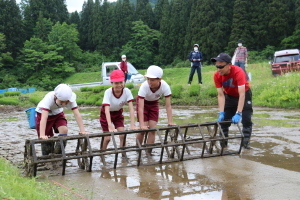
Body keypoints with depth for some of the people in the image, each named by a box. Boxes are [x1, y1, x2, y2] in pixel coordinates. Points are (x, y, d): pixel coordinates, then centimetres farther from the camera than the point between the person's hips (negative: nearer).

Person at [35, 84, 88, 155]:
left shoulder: (70, 99, -29)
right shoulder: (49, 98, -39)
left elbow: (77, 114, -28)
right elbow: (44, 117, -46)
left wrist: (82, 130, -36)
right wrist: (42, 135, -54)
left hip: (57, 113, 3)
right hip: (42, 114, -3)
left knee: (64, 130, -20)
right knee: (46, 139, -7)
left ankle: (57, 155, -4)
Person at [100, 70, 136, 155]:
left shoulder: (127, 91, -26)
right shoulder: (108, 92, -33)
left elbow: (131, 108, -30)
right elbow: (107, 110, -42)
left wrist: (132, 125, -39)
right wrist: (110, 126, -53)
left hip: (118, 113, 2)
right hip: (106, 115, -2)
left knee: (122, 135, -13)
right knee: (107, 138, -4)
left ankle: (123, 154, 3)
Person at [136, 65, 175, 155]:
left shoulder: (165, 86, -33)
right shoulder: (144, 86, -39)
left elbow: (168, 105, -28)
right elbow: (141, 107, -39)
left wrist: (170, 122, -34)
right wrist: (142, 124, -45)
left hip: (154, 103, 2)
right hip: (143, 102, -2)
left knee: (152, 129, -5)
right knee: (143, 129, -8)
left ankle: (149, 153, 7)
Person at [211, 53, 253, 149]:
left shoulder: (238, 72, -36)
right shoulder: (217, 75, -24)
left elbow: (242, 94, -40)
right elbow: (220, 95, -21)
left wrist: (238, 114, -46)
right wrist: (221, 113, -31)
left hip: (244, 94, -3)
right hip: (229, 96, 3)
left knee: (246, 119, -12)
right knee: (223, 119, -2)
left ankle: (245, 143, -4)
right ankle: (223, 143, 9)